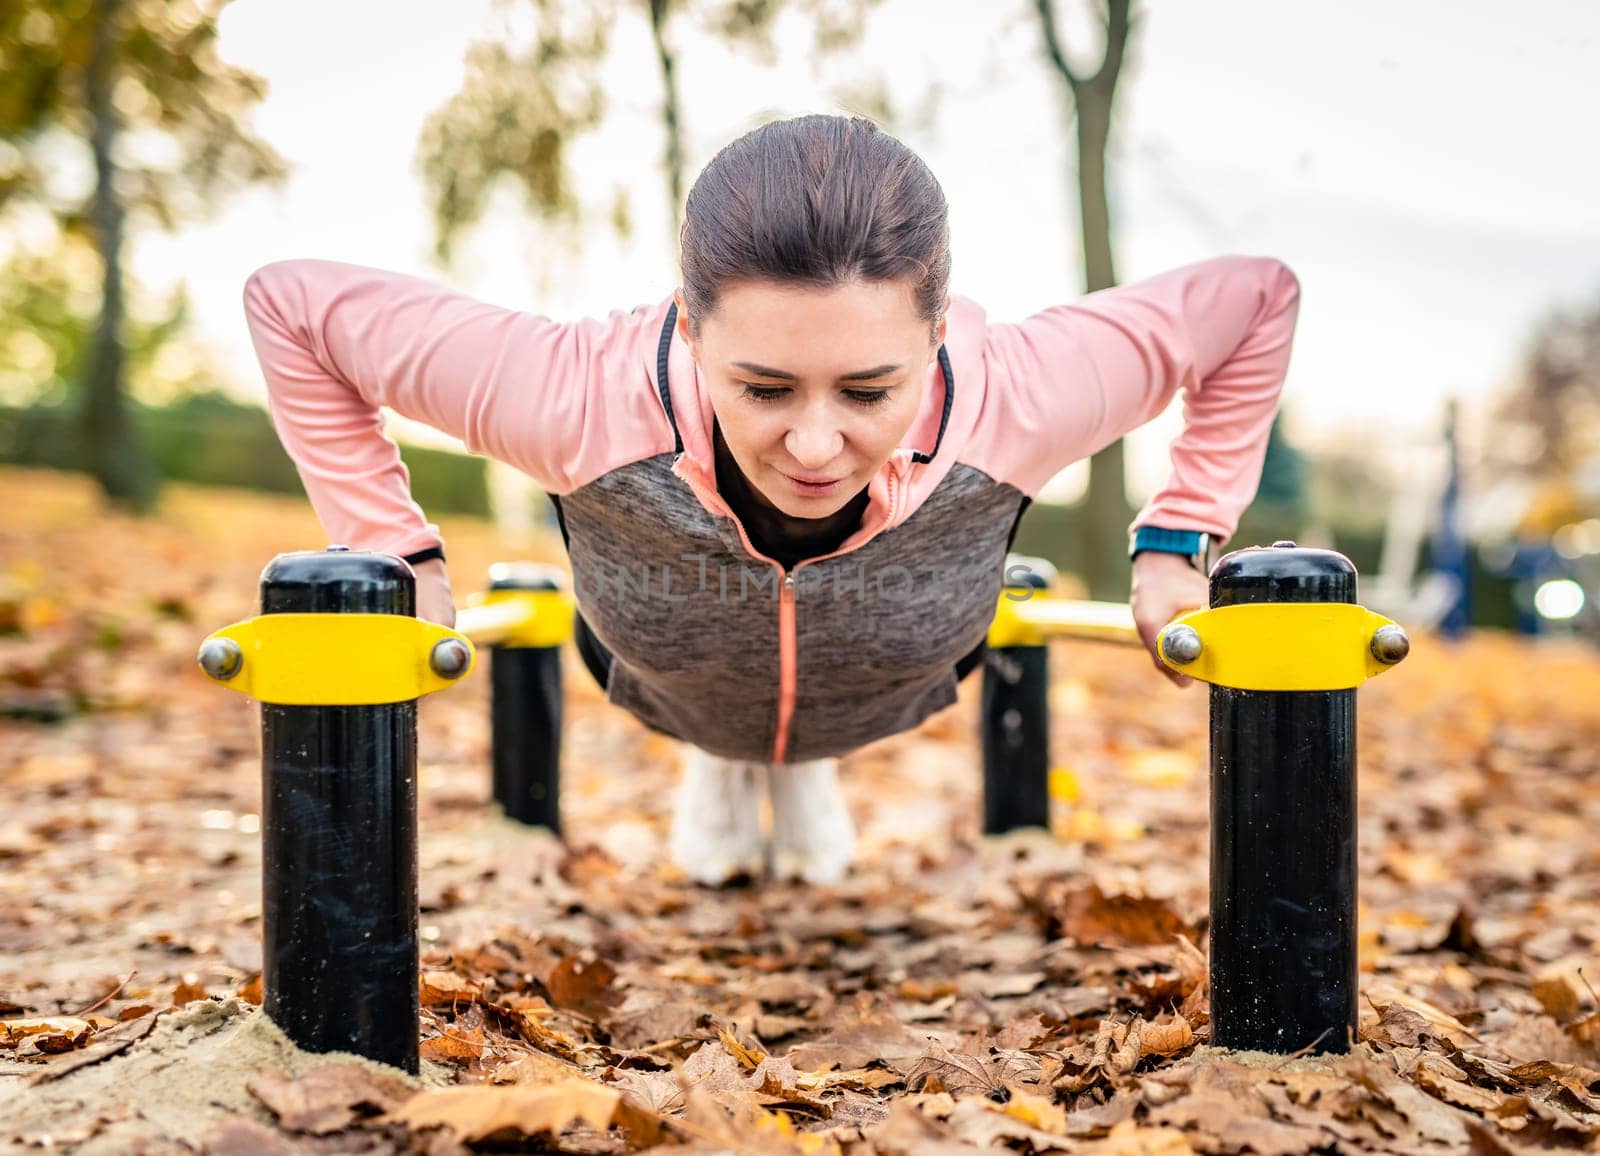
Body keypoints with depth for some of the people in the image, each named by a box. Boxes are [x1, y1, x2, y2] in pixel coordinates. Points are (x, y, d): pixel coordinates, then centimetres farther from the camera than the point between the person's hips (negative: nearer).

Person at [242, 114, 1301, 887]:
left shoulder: (1007, 407, -46)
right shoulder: (585, 401, -49)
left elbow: (1256, 298, -26)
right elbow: (294, 303, -33)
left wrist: (1176, 543, -24)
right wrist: (397, 553, -31)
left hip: (892, 692, 1)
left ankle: (810, 763, 36)